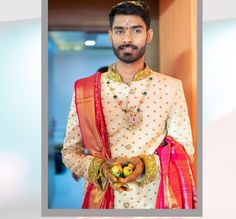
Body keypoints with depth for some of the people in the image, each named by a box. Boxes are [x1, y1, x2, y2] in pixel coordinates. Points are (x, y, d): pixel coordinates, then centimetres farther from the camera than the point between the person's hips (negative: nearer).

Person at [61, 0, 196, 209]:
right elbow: (70, 151, -1)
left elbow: (185, 149, -4)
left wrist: (147, 165, -20)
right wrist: (98, 168, -19)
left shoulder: (171, 87, -5)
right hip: (103, 200, 0)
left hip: (155, 200, 0)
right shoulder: (85, 90, -5)